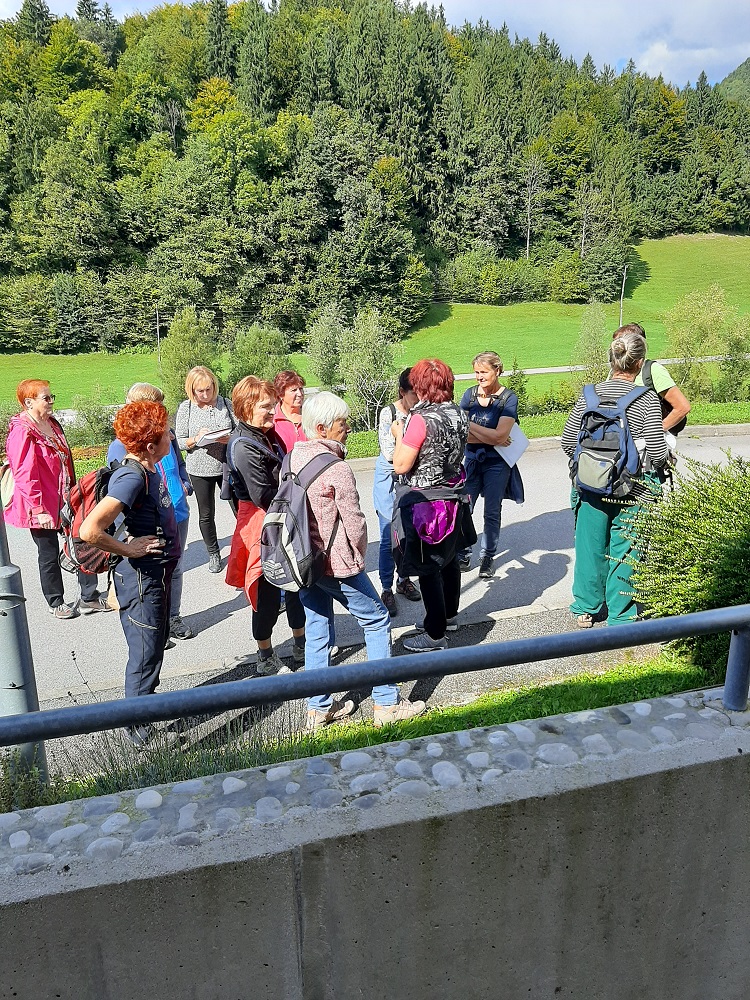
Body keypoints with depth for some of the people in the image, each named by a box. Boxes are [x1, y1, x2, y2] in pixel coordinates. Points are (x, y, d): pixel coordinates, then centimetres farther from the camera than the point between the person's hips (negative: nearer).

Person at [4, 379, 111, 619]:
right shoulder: (23, 432, -18)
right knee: (50, 555, 8)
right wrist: (38, 510, -23)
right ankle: (56, 603, 25)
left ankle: (89, 597, 19)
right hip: (43, 507, -8)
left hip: (65, 500, 8)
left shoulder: (52, 424, 8)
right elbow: (24, 475, -21)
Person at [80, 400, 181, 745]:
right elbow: (89, 531, -37)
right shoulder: (131, 478, -27)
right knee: (146, 653, 5)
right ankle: (137, 726, 23)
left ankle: (146, 702, 45)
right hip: (141, 576, -10)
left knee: (158, 640, 25)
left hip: (159, 571, 10)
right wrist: (126, 550, -23)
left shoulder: (149, 469, 2)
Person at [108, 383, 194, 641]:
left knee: (175, 570, 18)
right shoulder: (121, 445, -14)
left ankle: (173, 617, 36)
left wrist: (186, 485, 3)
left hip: (178, 515, 6)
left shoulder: (167, 434, 3)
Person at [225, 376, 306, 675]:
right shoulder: (244, 446, -20)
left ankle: (301, 645, 35)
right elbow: (264, 496, -23)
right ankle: (265, 657, 22)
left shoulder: (269, 435, 8)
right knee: (268, 592, 4)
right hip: (262, 524, -9)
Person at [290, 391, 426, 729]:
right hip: (336, 564, -7)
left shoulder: (291, 458, 2)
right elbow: (354, 523, -17)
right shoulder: (336, 468, -21)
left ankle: (319, 708, 26)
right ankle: (385, 703, 14)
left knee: (316, 630, 16)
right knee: (377, 621, 8)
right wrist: (358, 559, 1)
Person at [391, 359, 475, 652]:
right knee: (449, 560, 22)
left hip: (424, 502, -8)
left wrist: (399, 436, -4)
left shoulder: (421, 420, -22)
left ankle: (435, 634, 14)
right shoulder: (459, 415, 1)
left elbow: (400, 466, -20)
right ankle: (448, 616, 40)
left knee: (429, 569, 3)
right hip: (453, 497, 8)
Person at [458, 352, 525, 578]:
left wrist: (470, 425, -15)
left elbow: (499, 435, -21)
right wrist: (492, 437, -16)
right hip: (471, 460, 2)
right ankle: (463, 554, 18)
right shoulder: (470, 394, -1)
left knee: (492, 512, 8)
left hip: (497, 463, -2)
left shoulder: (508, 398, -10)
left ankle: (487, 557, 23)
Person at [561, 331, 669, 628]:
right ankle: (619, 618, 22)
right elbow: (658, 454, -13)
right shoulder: (647, 400, -13)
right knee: (624, 552, 9)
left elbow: (568, 441, 1)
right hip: (632, 491, -3)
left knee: (590, 546, 16)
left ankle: (585, 609, 33)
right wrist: (664, 460, 9)